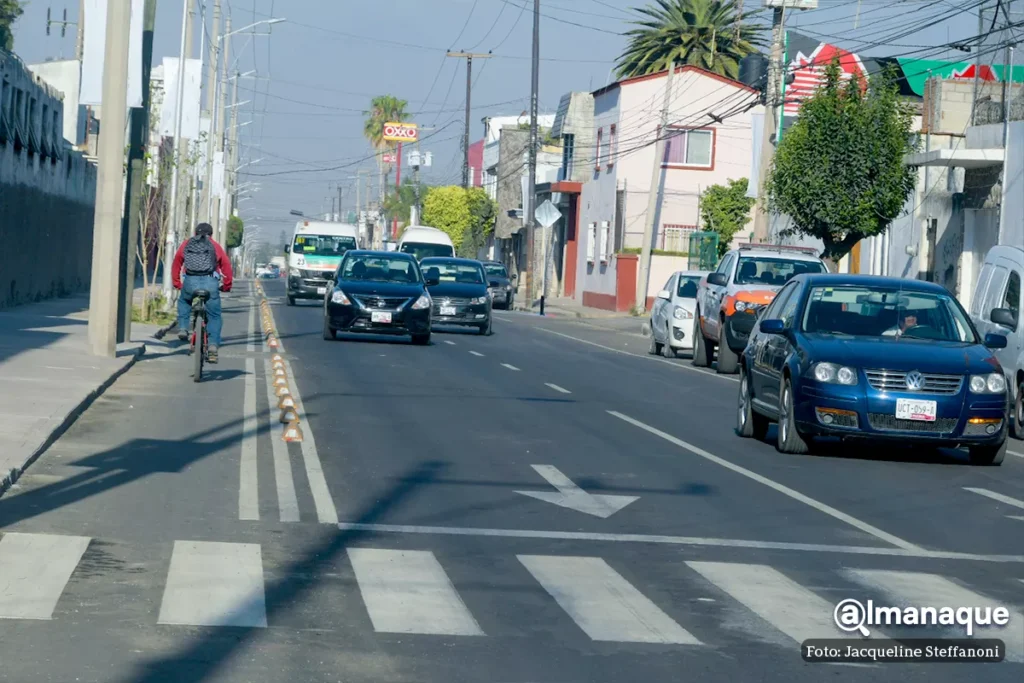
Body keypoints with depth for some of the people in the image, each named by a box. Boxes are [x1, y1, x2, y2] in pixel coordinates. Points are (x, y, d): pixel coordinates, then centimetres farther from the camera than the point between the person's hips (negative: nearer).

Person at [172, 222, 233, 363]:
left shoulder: (186, 244, 19)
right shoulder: (215, 246, 15)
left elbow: (176, 264, 22)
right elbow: (226, 266, 13)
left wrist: (177, 283, 32)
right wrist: (226, 286, 24)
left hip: (190, 282, 1)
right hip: (210, 283, -1)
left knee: (183, 302, 35)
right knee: (214, 317, 9)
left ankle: (183, 328, 17)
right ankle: (213, 346, -6)